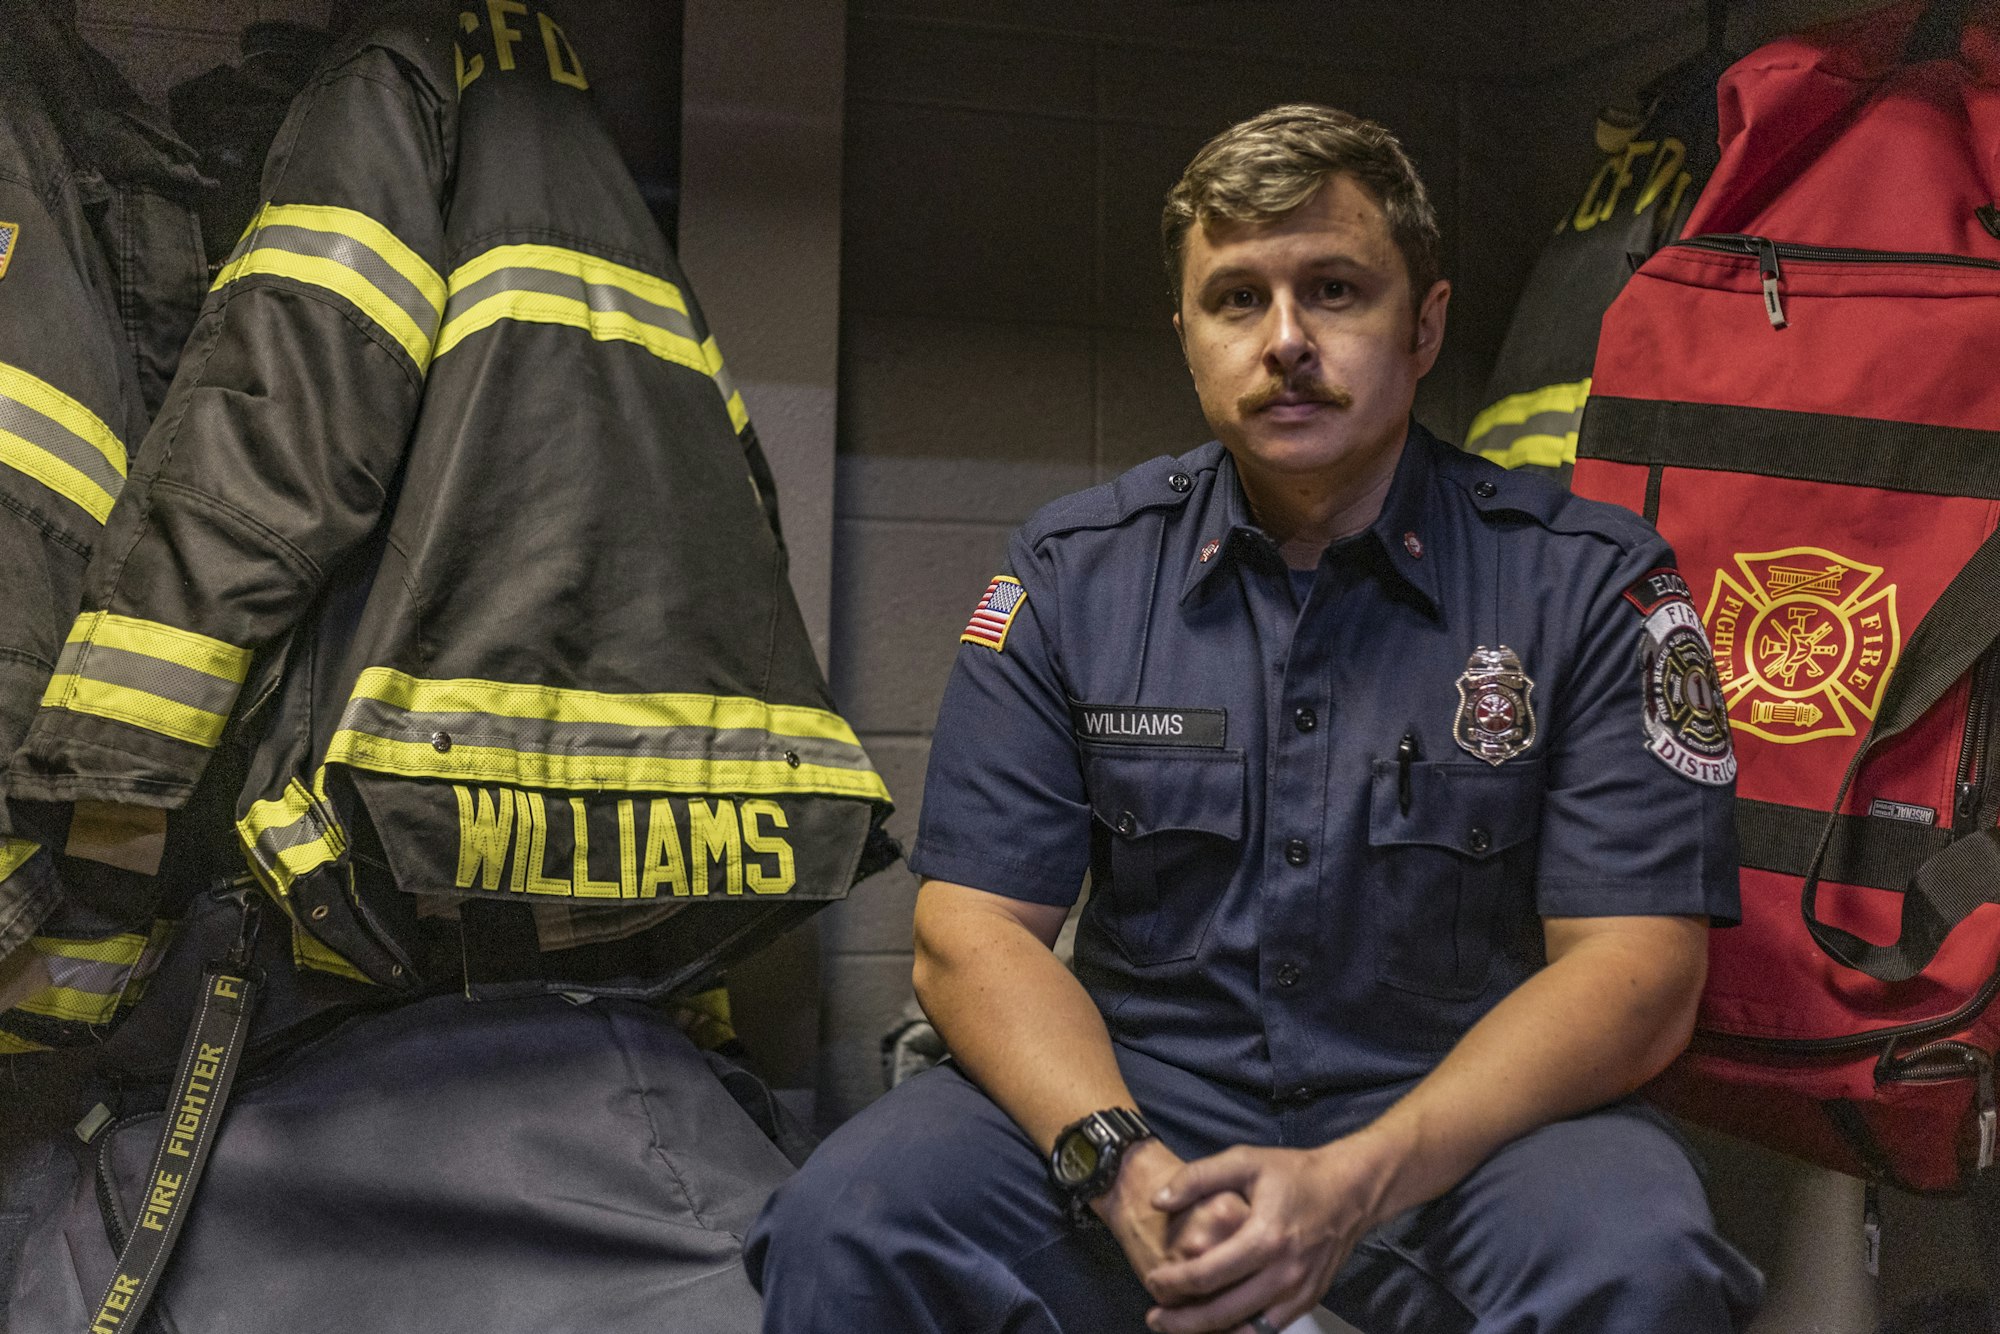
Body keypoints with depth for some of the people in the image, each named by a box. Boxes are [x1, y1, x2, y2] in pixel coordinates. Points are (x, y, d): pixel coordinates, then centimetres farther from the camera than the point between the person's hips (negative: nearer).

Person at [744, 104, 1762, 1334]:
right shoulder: (1072, 574, 2)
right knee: (848, 1224, -23)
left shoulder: (1590, 583, -4)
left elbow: (1638, 969, -9)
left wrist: (1354, 1183, -23)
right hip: (1140, 1087, 1)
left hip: (1468, 1108, 0)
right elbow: (973, 932, -2)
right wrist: (1124, 1170, -21)